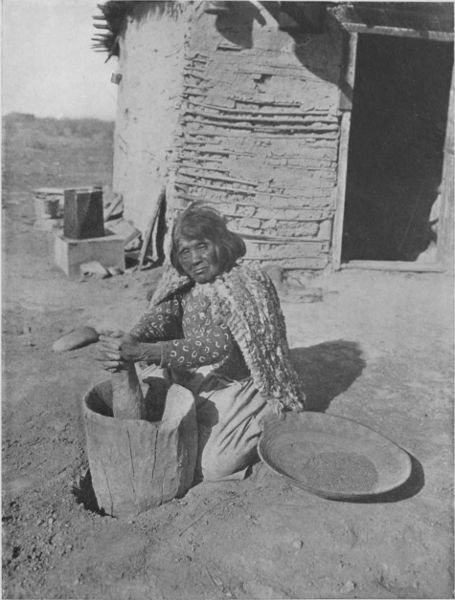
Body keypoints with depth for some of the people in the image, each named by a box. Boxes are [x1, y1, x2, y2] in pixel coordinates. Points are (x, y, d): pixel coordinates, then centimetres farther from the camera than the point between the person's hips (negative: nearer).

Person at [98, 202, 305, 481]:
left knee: (208, 467, -14)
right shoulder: (184, 281, 1)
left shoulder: (248, 284, -22)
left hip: (245, 387, -6)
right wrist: (128, 342, -36)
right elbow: (161, 314, -13)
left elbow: (217, 345, -33)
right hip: (202, 384, 7)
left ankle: (266, 427, 10)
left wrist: (143, 352, -41)